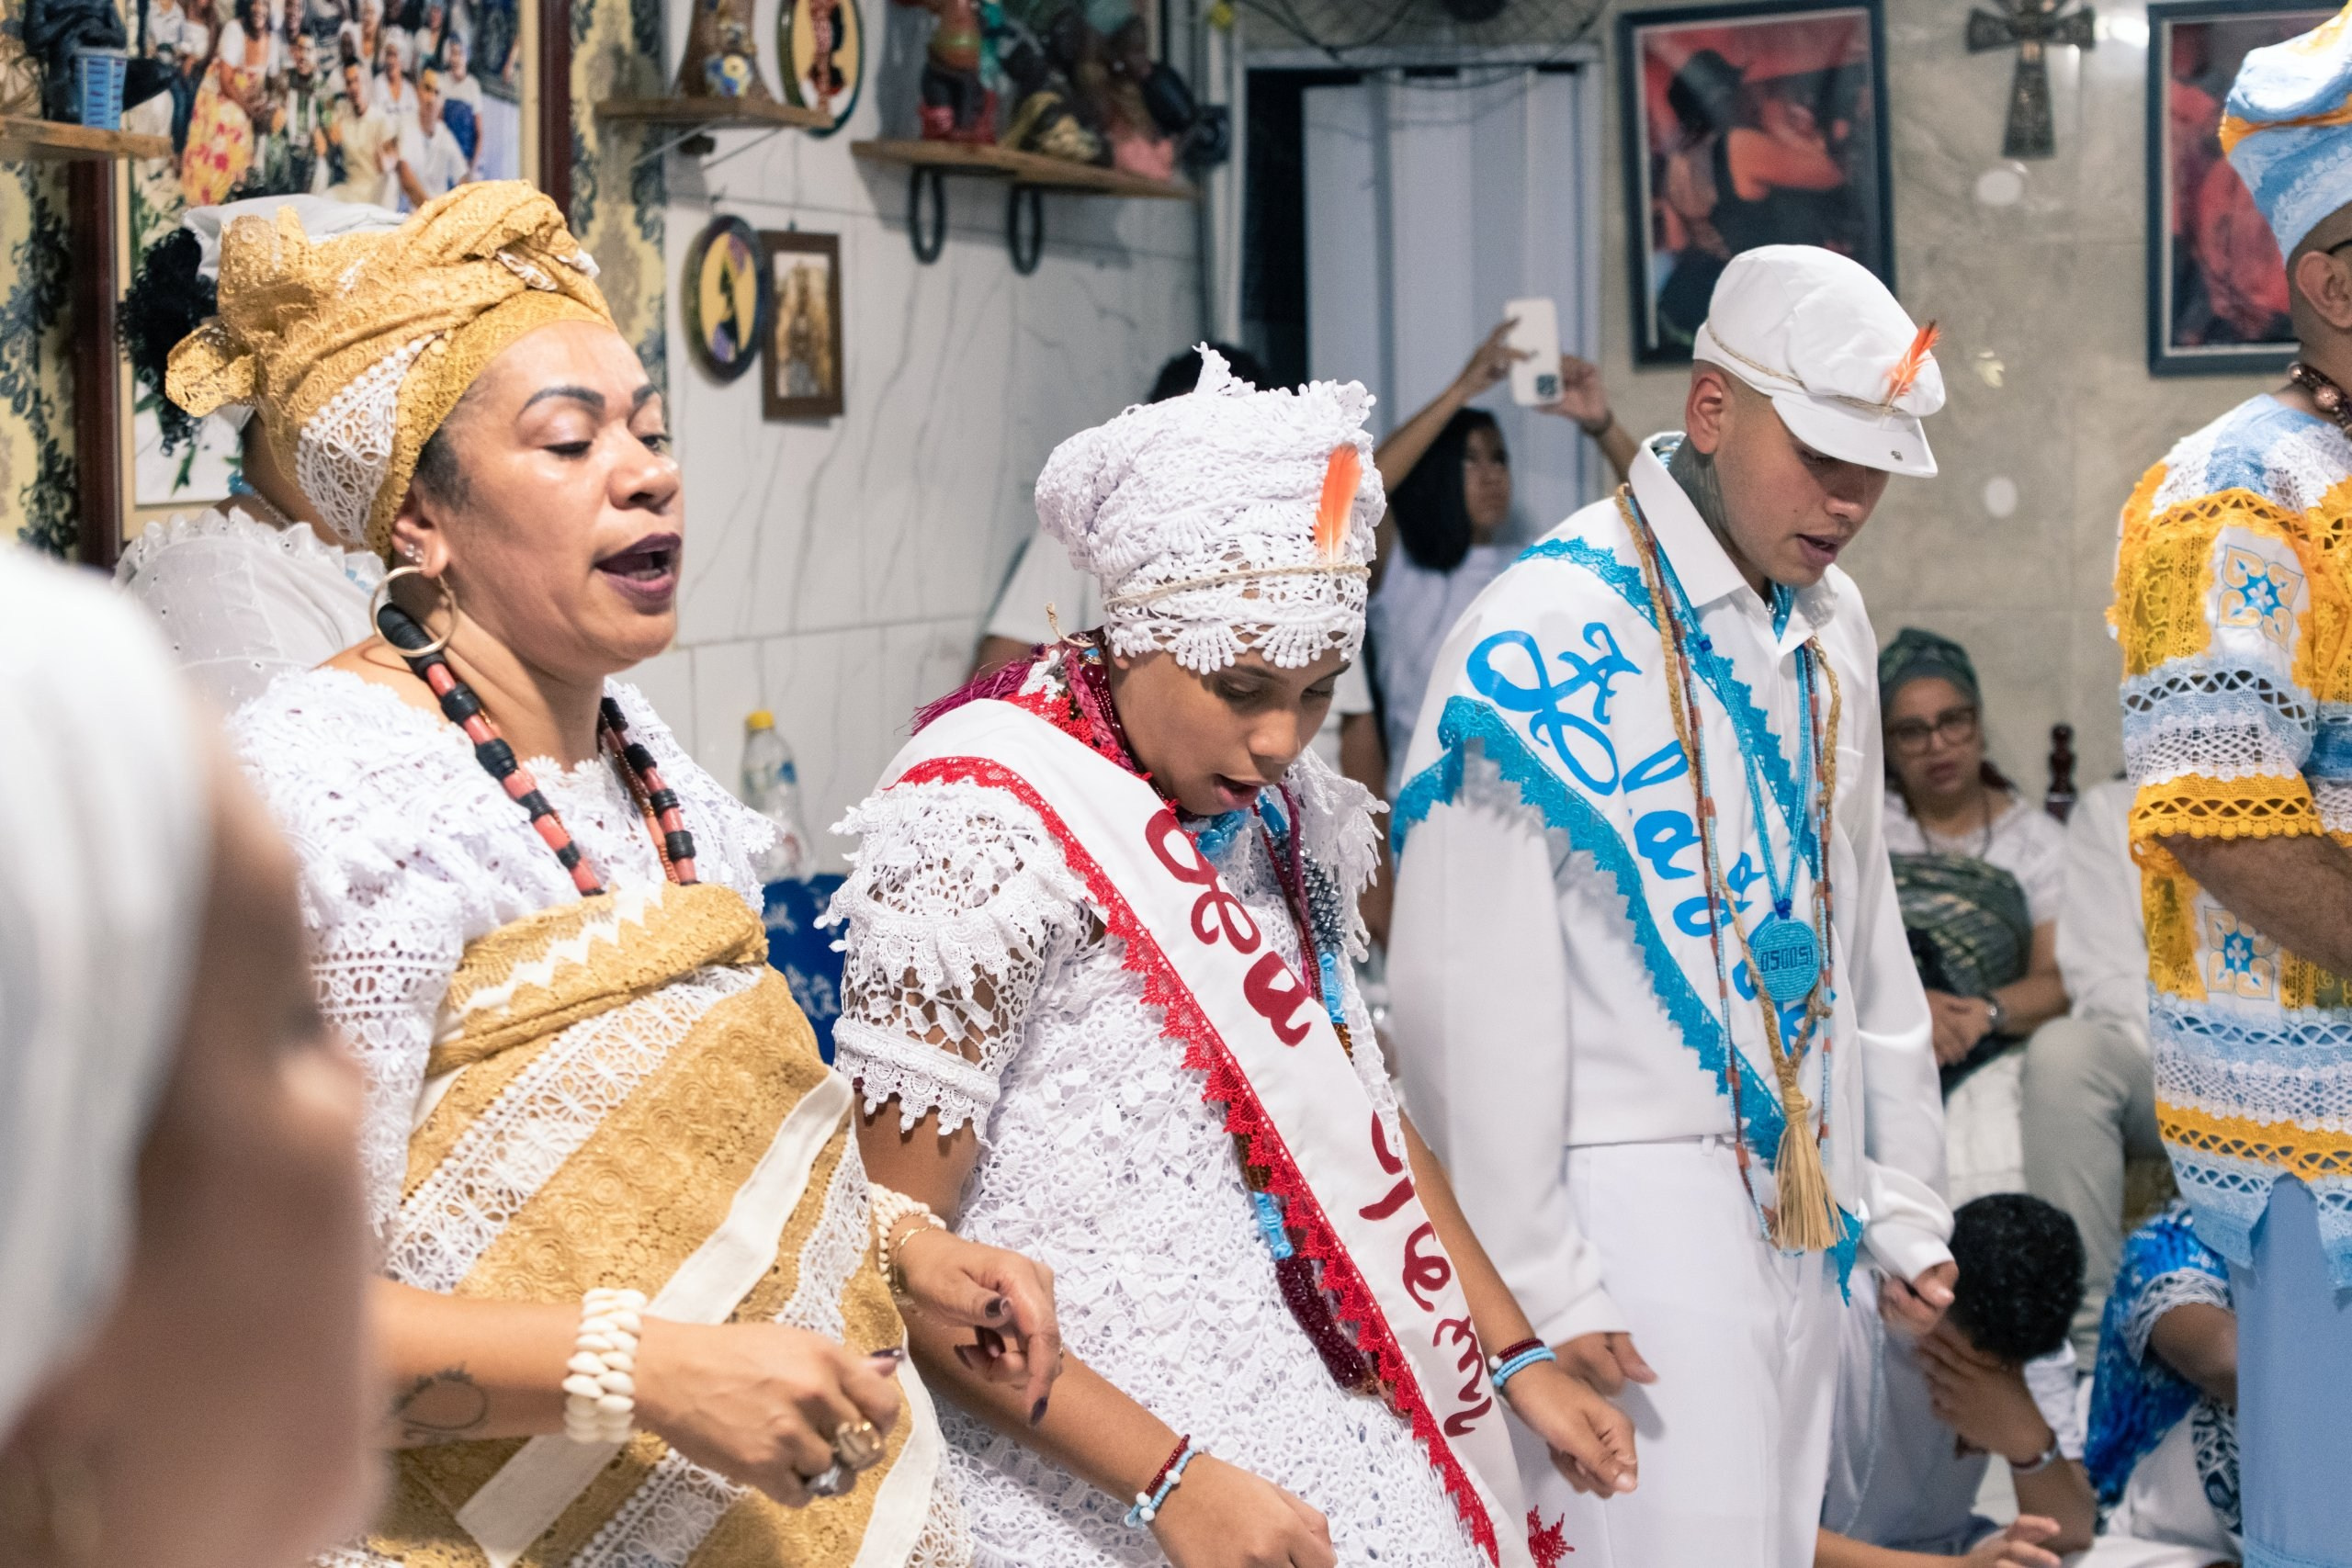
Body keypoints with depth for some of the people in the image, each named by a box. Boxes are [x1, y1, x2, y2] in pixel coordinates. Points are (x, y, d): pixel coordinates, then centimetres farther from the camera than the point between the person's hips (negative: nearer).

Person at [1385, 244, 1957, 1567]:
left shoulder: (1829, 625, 10)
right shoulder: (1550, 638, -15)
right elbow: (1471, 996, -17)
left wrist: (1904, 1204, 17)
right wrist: (1535, 1286, -15)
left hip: (1795, 1199, 8)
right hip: (1627, 1204, -8)